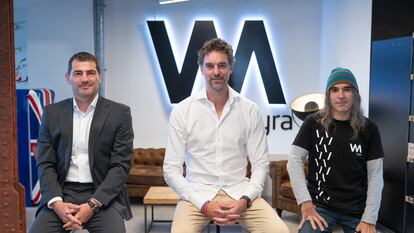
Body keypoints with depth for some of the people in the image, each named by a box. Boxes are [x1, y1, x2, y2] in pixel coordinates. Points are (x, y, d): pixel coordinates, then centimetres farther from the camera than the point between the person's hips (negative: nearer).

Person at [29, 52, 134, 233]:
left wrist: (92, 205, -15)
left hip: (103, 195, -2)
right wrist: (56, 202, -12)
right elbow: (45, 164, 5)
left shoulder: (119, 113, 0)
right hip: (62, 193, 2)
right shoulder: (52, 113, 7)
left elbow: (120, 166, -5)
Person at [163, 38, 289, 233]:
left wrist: (244, 201, -11)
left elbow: (260, 164, 5)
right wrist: (205, 205, -13)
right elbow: (171, 169, -2)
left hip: (239, 192, 1)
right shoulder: (182, 111, -1)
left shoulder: (250, 110, 2)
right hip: (198, 194, -1)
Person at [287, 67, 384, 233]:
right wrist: (305, 202, -14)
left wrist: (369, 219, -7)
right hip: (320, 205, -1)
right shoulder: (313, 123, -3)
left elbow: (375, 177, 0)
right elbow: (294, 161, -5)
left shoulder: (368, 129, 0)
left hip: (357, 209, 2)